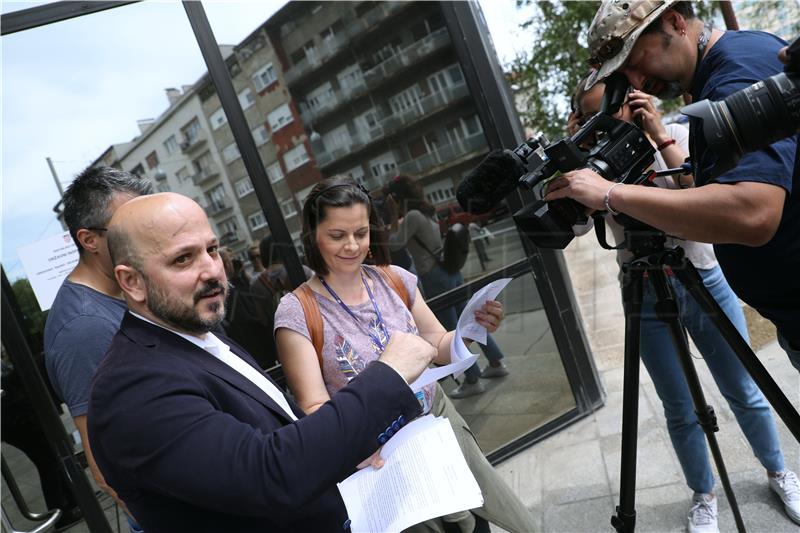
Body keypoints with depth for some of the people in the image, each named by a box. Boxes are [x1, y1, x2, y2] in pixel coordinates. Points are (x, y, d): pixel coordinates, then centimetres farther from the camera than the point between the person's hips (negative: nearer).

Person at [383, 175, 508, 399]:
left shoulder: (412, 216, -15)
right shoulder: (426, 212, 13)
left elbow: (395, 244, -12)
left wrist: (394, 216, -9)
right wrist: (397, 221, 14)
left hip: (435, 278, -9)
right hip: (450, 271, 9)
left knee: (450, 332, 1)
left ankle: (472, 381, 10)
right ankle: (496, 364, 29)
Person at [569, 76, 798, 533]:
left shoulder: (680, 134, -2)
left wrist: (661, 138, -21)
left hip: (705, 280, 0)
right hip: (648, 297, 0)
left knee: (745, 392, 13)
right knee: (681, 410, 8)